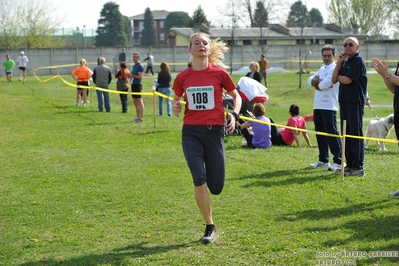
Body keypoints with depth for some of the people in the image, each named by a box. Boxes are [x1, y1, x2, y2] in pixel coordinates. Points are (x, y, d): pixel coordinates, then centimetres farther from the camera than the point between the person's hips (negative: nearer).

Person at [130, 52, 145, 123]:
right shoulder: (133, 66, 18)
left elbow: (140, 77, -17)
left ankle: (141, 118, -8)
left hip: (137, 85, -10)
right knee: (135, 102, 12)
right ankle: (137, 117, 18)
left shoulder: (140, 66, -10)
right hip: (133, 84, 10)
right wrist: (129, 75, 7)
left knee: (139, 102, -9)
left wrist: (132, 75, -17)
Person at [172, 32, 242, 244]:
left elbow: (235, 95, 10)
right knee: (199, 181, -10)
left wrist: (234, 115, -7)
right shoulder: (182, 77, 1)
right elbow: (177, 99, 18)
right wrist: (175, 107, -5)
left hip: (214, 131, -1)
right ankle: (210, 227, 6)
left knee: (216, 187, 1)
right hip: (191, 132, 1)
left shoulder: (219, 73, -3)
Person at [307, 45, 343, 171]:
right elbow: (310, 80, 12)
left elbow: (325, 84, -18)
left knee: (332, 134, -8)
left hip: (329, 106, -9)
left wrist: (316, 84, 2)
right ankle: (323, 160, 21)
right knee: (320, 133, 12)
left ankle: (338, 161, -5)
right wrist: (318, 82, -9)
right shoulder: (322, 69, 21)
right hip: (318, 106, 9)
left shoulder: (335, 69, -7)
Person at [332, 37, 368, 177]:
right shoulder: (345, 62, 16)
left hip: (355, 102, -8)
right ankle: (350, 164, 18)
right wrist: (338, 62, 0)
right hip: (344, 101, 8)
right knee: (346, 134, 11)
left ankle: (359, 167, -5)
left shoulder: (358, 61, -9)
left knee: (356, 135, -7)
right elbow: (334, 80, 8)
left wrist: (339, 76, 4)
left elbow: (347, 80, -17)